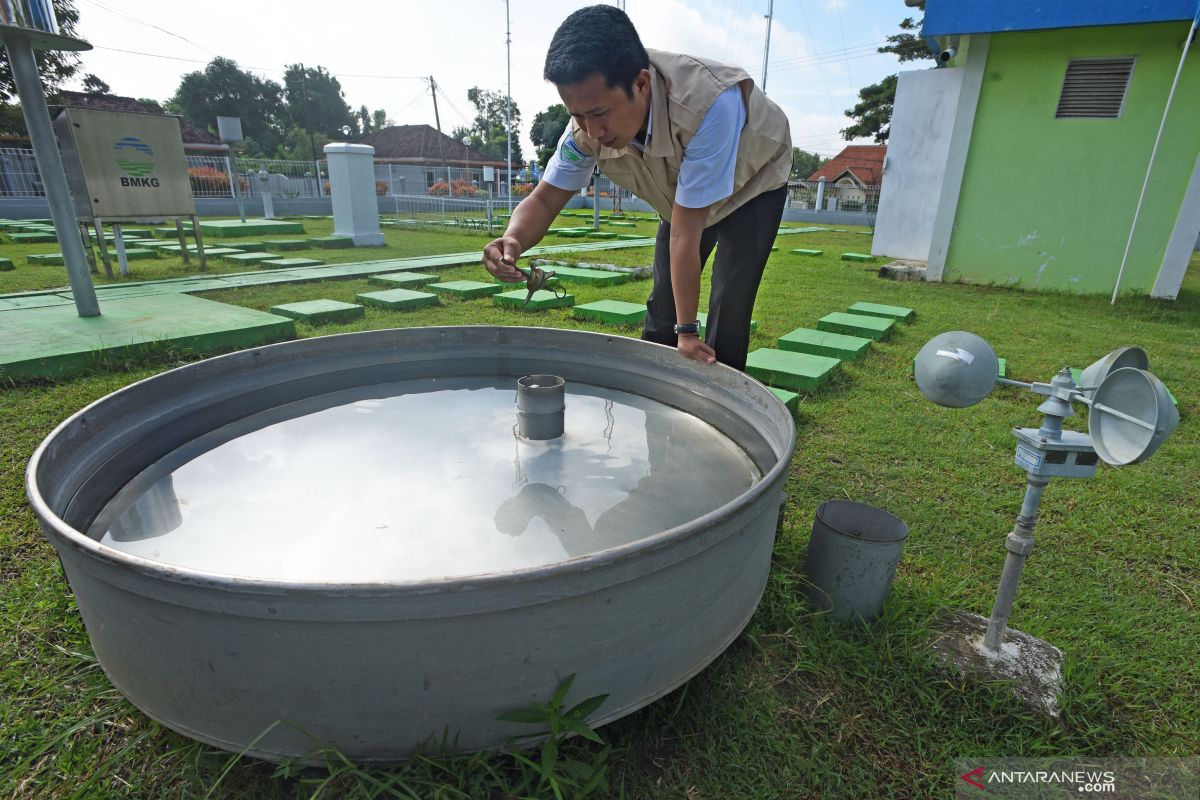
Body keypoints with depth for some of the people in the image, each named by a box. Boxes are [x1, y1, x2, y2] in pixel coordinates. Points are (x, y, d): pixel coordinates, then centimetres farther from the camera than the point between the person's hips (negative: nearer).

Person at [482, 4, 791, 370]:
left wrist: (687, 331, -32)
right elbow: (545, 198, -19)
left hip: (752, 184, -4)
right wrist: (514, 240, -43)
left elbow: (687, 232, -40)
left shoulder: (707, 104, -42)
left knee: (728, 312, -15)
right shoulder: (589, 123, -26)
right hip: (685, 196, 5)